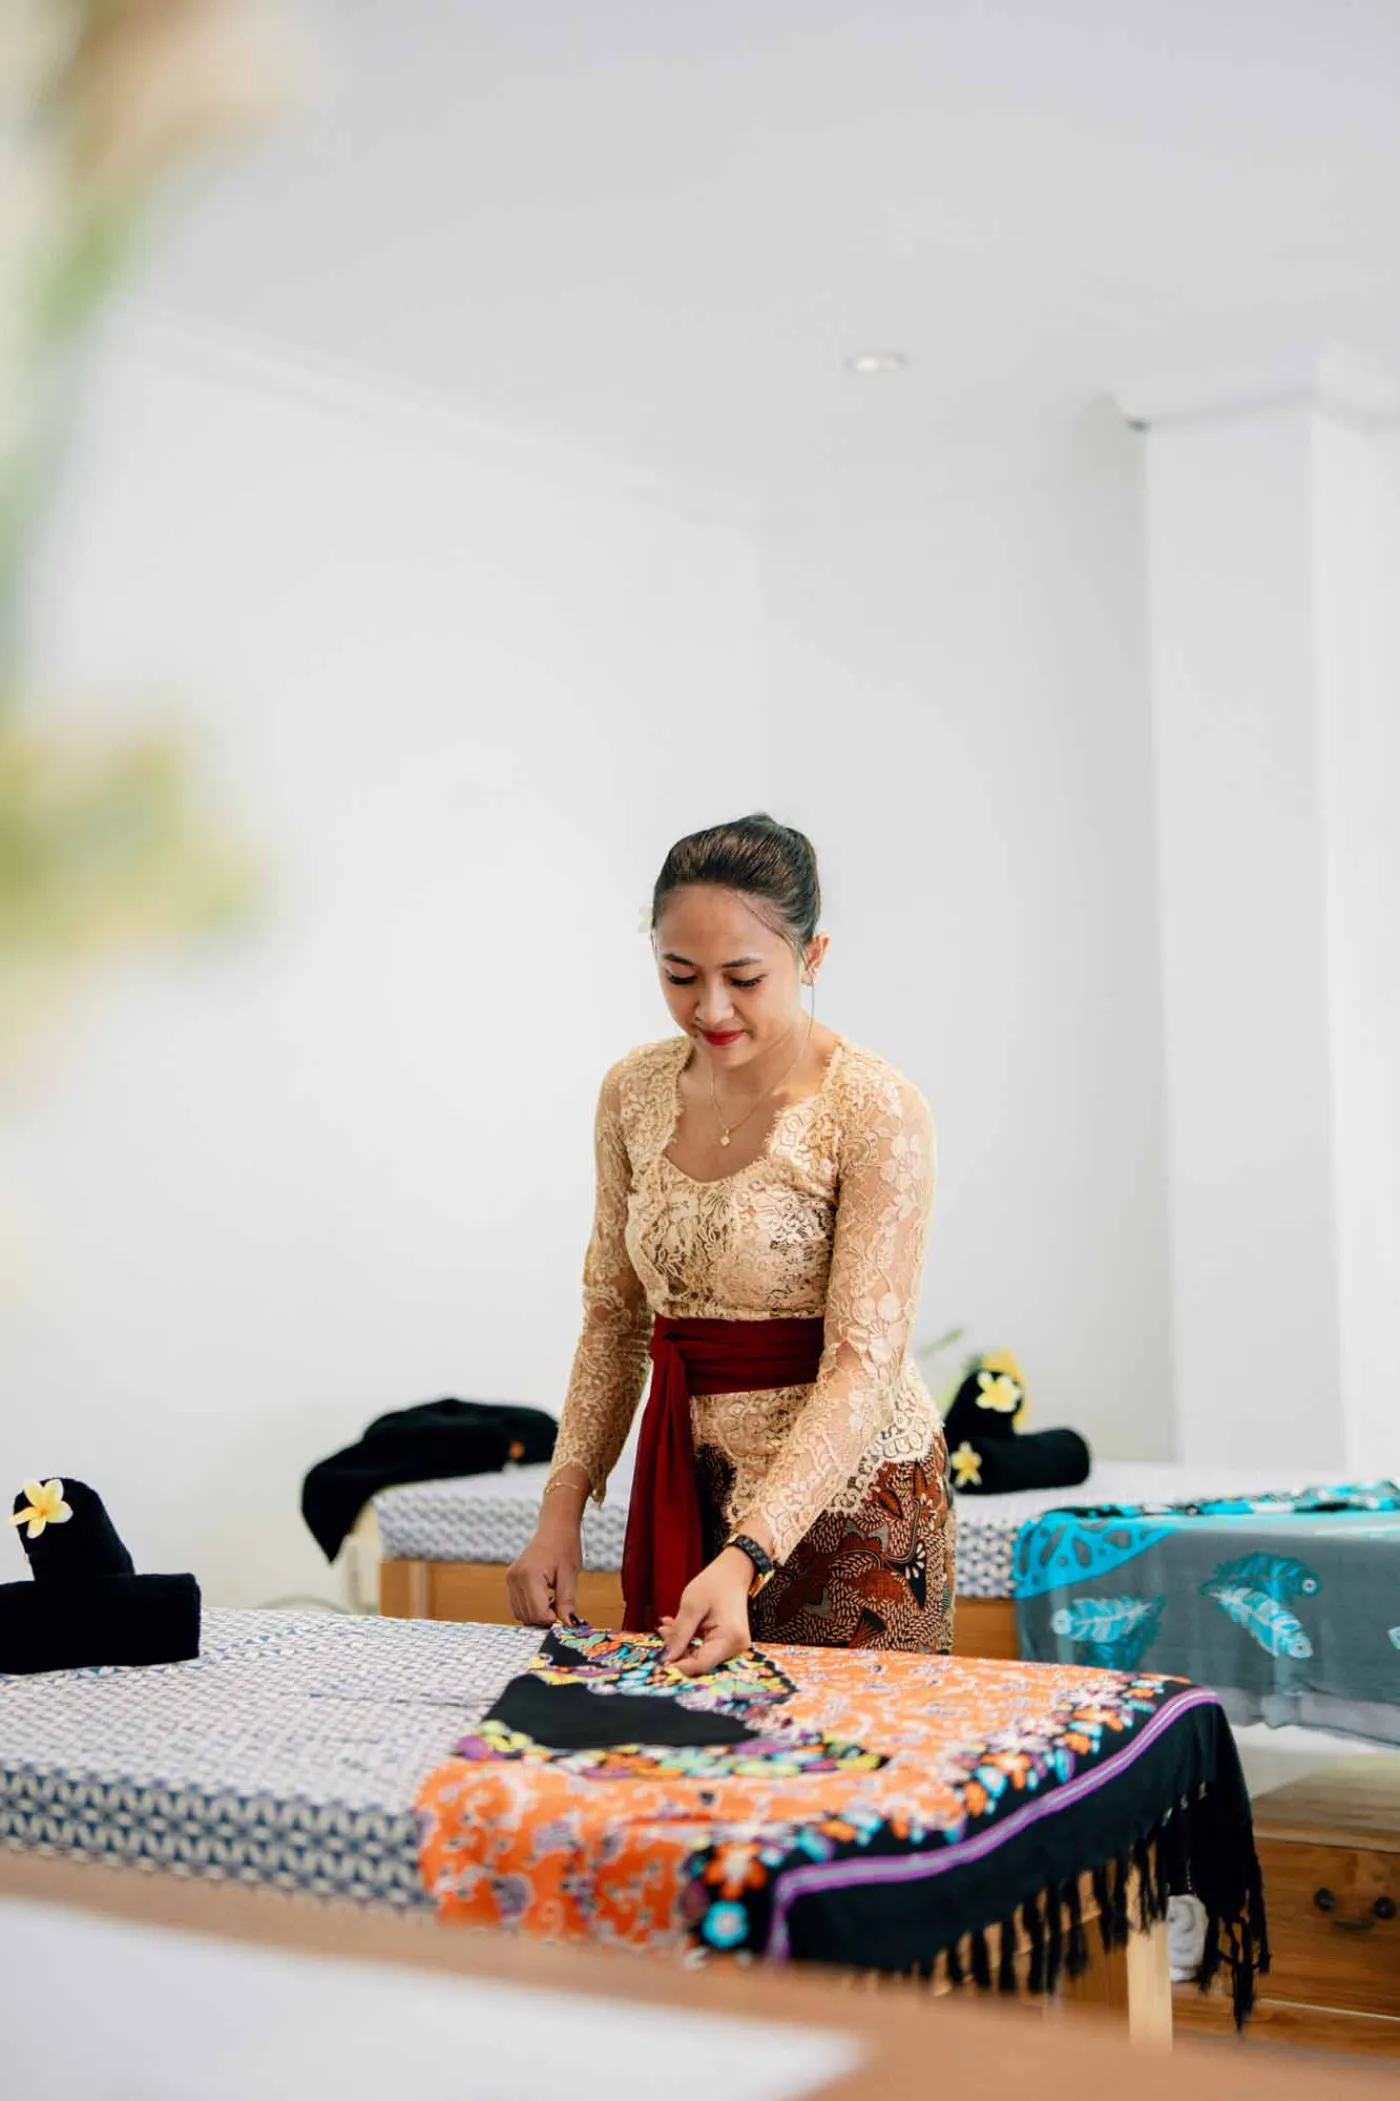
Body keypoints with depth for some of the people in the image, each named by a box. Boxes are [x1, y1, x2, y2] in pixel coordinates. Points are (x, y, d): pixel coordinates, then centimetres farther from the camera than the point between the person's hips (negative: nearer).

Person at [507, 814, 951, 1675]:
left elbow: (864, 1364, -21)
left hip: (844, 1494, -5)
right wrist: (563, 1509, 1)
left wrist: (747, 1560, -30)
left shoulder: (875, 1111, -16)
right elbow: (616, 1319, 9)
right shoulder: (635, 1093, 1)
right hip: (686, 1488, 5)